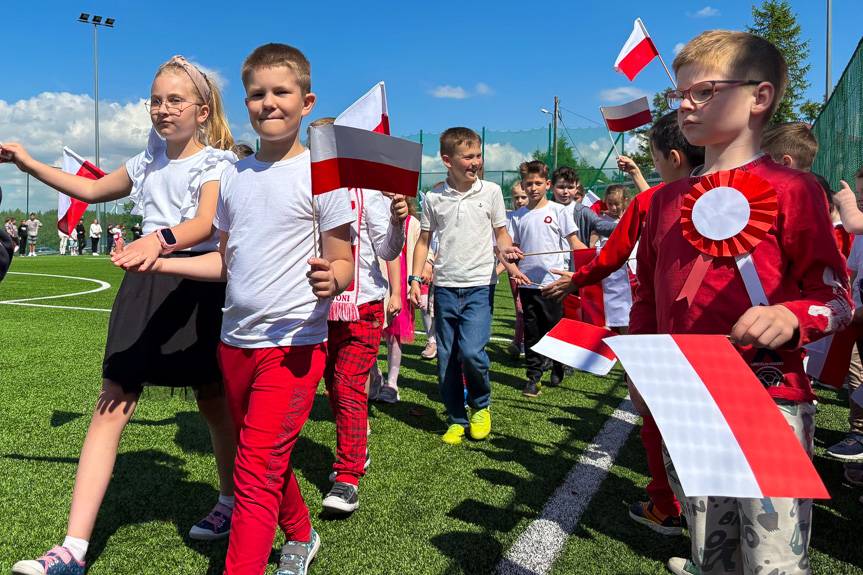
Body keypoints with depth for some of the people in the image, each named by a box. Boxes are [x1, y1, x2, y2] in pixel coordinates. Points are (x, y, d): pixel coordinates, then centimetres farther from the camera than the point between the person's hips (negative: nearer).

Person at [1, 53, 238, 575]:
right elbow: (92, 190, 31)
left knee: (215, 404, 10)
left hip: (197, 289, -5)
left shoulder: (217, 162, -3)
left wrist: (161, 239, -40)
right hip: (145, 287, 5)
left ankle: (231, 502, 35)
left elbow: (205, 223, -21)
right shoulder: (148, 163, 16)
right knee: (111, 408, -3)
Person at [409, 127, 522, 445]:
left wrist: (505, 248, -14)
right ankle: (456, 419, 25)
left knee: (471, 351, -18)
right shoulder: (434, 197, 3)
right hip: (445, 286, 2)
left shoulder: (491, 191, 1)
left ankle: (481, 405, 12)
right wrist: (415, 278, 3)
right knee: (446, 359, 7)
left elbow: (500, 232, 9)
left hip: (480, 284, -2)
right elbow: (424, 240, 10)